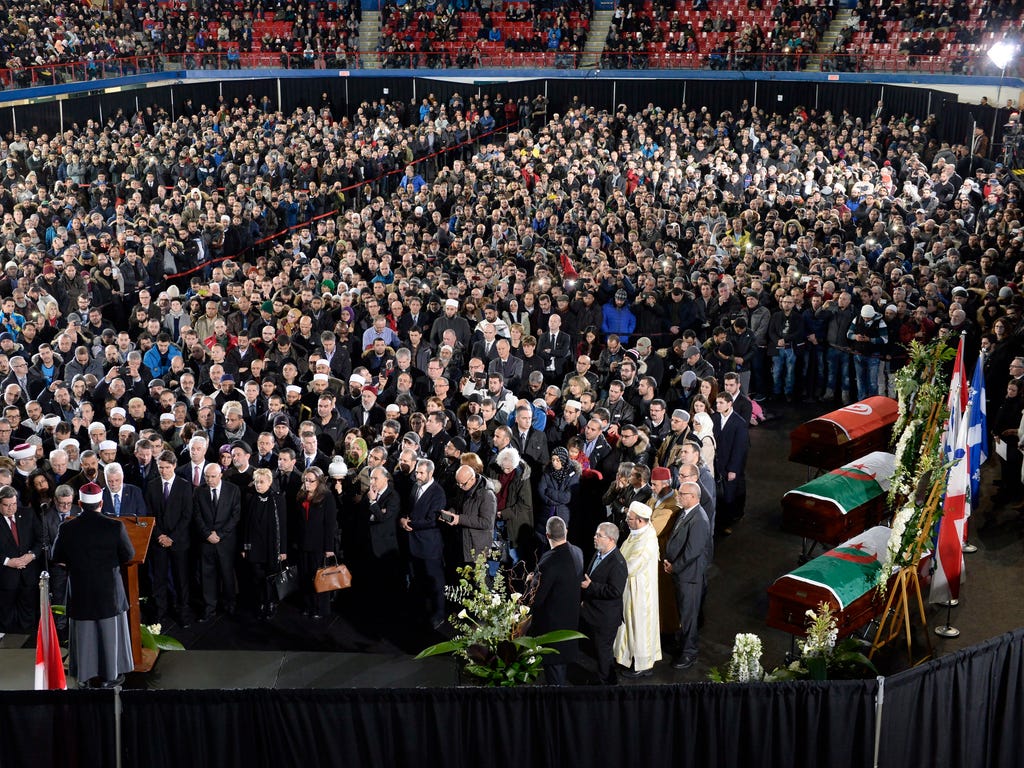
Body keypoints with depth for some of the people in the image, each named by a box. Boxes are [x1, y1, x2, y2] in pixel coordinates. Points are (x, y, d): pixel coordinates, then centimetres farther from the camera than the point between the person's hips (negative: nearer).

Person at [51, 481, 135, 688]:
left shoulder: (67, 529, -12)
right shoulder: (115, 527, -17)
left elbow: (57, 558, 1)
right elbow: (129, 555, -7)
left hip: (80, 591, 2)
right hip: (109, 590, -1)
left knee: (84, 632, 15)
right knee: (109, 631, 13)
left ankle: (85, 674, 26)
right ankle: (109, 675, 22)